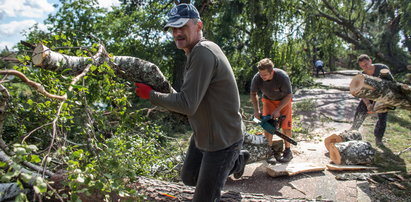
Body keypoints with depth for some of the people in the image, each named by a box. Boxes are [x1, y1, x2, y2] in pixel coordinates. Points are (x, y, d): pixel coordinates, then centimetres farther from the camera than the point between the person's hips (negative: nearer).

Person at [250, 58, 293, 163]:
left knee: (285, 125, -7)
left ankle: (287, 151, 9)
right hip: (268, 100, 3)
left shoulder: (282, 77, -36)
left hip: (284, 100, -2)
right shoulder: (257, 78, -27)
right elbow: (253, 94, -7)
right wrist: (256, 110, -14)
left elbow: (289, 96, -23)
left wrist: (278, 110, -28)